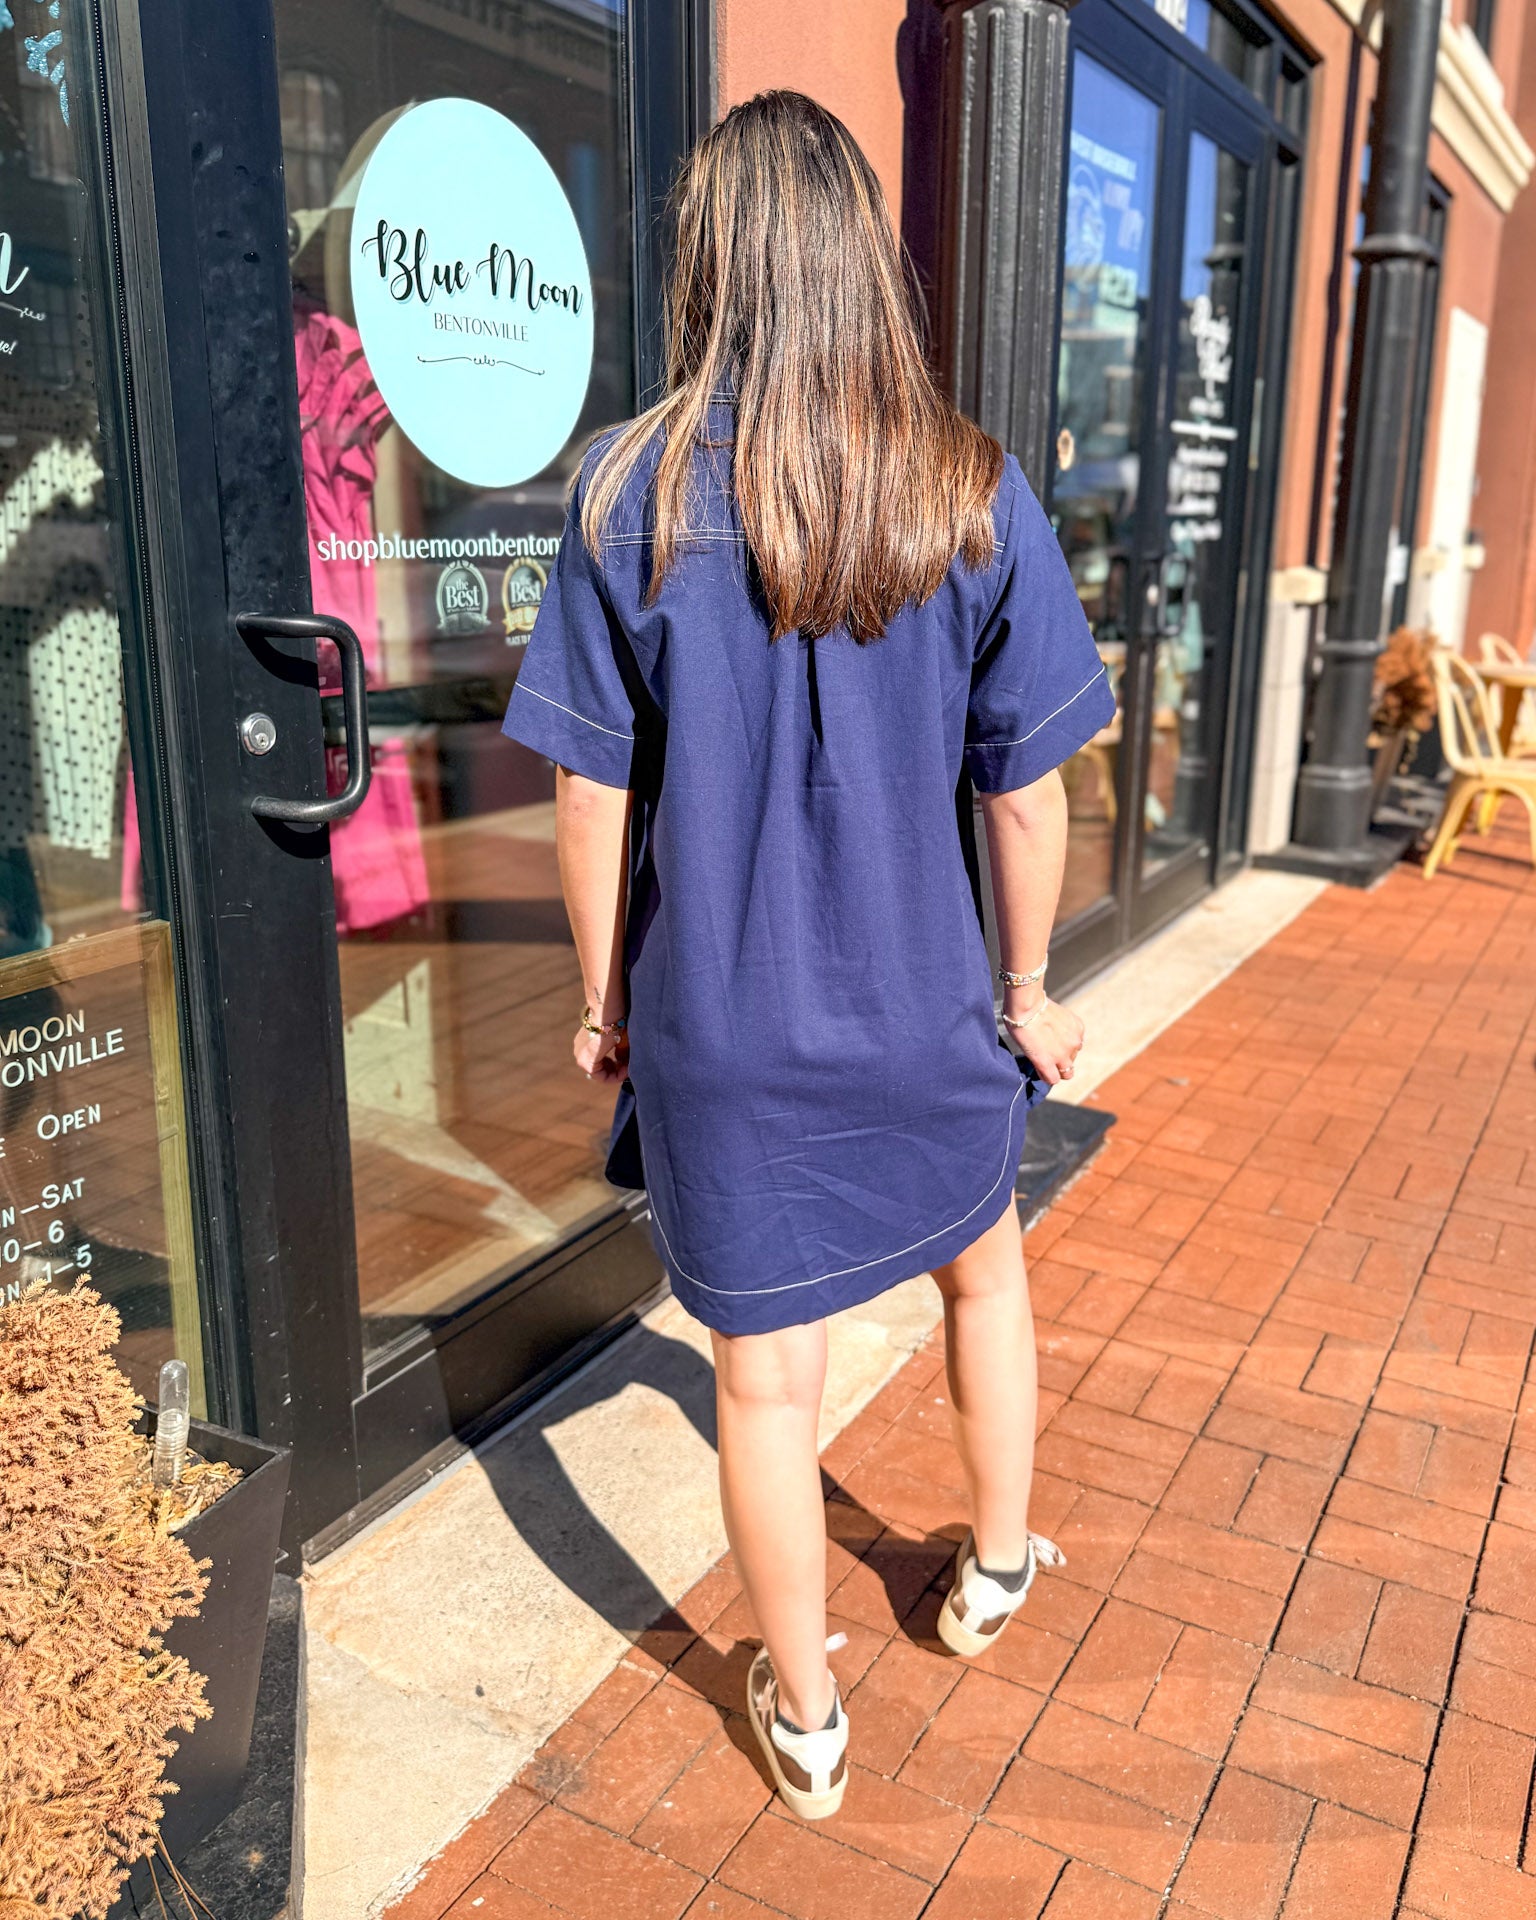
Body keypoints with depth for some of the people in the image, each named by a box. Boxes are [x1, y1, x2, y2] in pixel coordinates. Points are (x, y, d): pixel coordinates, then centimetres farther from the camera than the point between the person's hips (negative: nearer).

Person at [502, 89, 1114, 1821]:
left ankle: (804, 1720, 34)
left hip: (719, 1030, -1)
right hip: (926, 1017, 2)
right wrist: (1029, 989, 9)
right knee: (982, 1267, 29)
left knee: (765, 1377, 12)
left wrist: (604, 998, 6)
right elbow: (1027, 792, -4)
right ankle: (996, 1568, 49)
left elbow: (591, 794, -7)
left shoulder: (629, 492, -9)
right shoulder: (973, 492, -7)